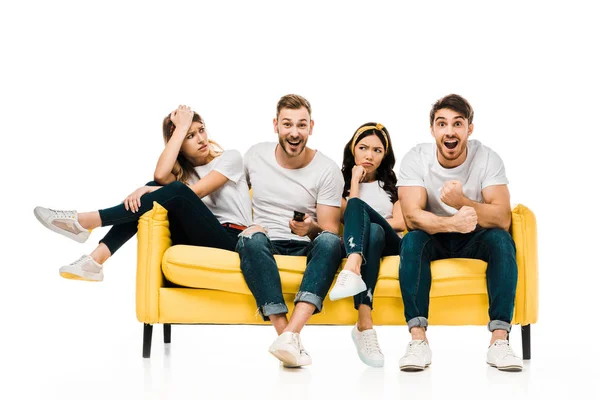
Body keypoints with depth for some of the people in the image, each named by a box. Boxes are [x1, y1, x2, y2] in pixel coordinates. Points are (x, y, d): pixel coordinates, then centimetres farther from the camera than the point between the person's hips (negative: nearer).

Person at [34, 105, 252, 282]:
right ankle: (95, 260, -19)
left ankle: (86, 221, -25)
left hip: (230, 242, -5)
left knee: (178, 193, -26)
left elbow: (197, 192, -12)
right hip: (200, 241, 5)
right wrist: (181, 127, -10)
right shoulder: (183, 170, 16)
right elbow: (161, 176, -12)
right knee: (143, 201, -9)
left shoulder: (230, 157, 5)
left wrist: (150, 193, -12)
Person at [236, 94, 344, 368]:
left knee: (330, 242, -35)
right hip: (266, 244, 1)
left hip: (307, 247, -1)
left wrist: (311, 228, -26)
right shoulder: (255, 156, 7)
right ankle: (285, 332, -42)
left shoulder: (327, 171, -2)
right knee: (252, 239, -35)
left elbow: (330, 230, -5)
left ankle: (290, 335, -47)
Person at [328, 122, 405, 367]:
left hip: (389, 244, 0)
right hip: (358, 245, 0)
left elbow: (400, 223, 6)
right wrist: (355, 181, 4)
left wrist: (361, 224, -1)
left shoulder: (393, 185, 22)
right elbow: (347, 216, 1)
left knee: (357, 207, -30)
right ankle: (365, 322, -60)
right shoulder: (342, 183, 20)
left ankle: (352, 270, -62)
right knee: (372, 233, -39)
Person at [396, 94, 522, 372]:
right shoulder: (416, 159, -14)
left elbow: (502, 220, -24)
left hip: (474, 240, 1)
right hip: (433, 239, 0)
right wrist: (453, 223, -46)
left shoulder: (487, 159, -14)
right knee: (412, 241, -31)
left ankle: (499, 340, -33)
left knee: (501, 239, -29)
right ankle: (418, 339, -35)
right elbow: (412, 216, -26)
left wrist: (462, 202, -44)